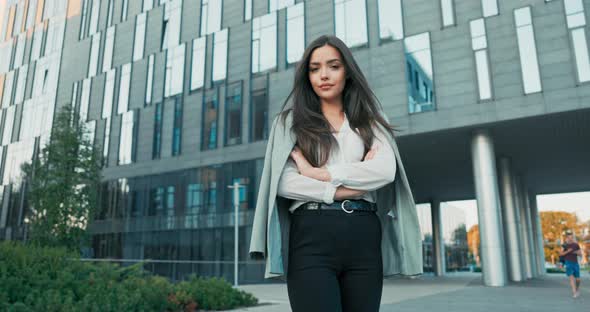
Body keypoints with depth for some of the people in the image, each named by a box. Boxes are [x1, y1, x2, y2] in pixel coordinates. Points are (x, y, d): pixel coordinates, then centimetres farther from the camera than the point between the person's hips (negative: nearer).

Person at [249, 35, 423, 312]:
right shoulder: (290, 121, 10)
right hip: (312, 237, -2)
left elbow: (386, 171, -5)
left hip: (364, 237, 2)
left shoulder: (369, 121, 15)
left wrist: (318, 173, -9)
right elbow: (284, 183, -5)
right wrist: (345, 188, -7)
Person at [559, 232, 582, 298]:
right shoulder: (564, 245, -1)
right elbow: (560, 254, -4)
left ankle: (577, 288, 39)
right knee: (571, 277, -16)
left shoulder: (576, 244, 5)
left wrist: (577, 252, -15)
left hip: (575, 263, 3)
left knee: (577, 279, 8)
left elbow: (580, 254, 8)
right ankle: (574, 292, -17)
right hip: (568, 263, -3)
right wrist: (567, 251, -20)